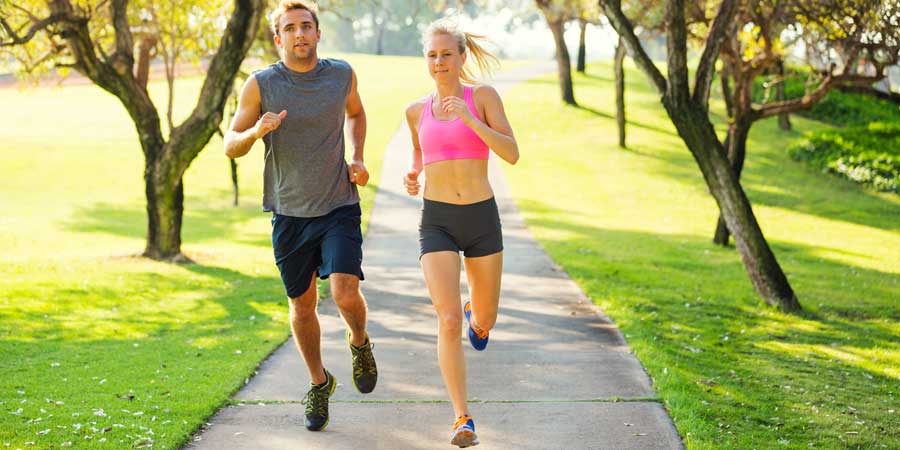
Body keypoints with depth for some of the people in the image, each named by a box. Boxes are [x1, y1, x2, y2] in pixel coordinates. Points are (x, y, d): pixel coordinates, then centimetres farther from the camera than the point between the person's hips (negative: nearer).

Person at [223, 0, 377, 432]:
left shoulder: (342, 75, 0)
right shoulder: (261, 84, -6)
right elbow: (230, 145, -1)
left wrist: (357, 157, 5)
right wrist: (256, 132, -23)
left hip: (339, 206, 0)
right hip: (289, 213, 0)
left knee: (345, 293, -18)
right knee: (303, 304, 11)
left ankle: (359, 343, 17)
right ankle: (319, 382, 34)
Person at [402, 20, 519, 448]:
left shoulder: (484, 96, -2)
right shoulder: (417, 110, 7)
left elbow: (512, 154, -12)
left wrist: (469, 119, -24)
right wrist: (413, 178, 5)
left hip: (482, 220, 0)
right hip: (437, 224, 0)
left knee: (483, 322, 16)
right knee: (448, 323, -17)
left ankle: (475, 311, 56)